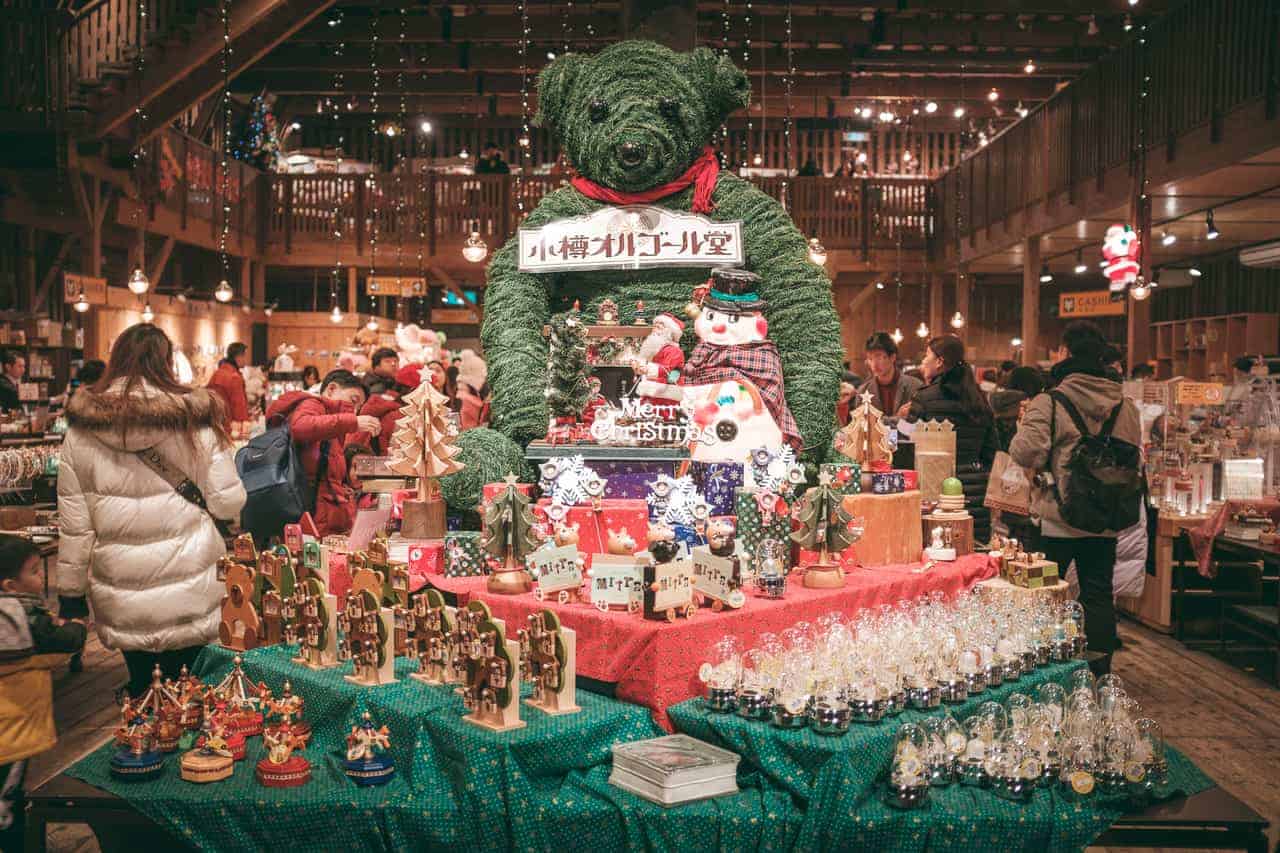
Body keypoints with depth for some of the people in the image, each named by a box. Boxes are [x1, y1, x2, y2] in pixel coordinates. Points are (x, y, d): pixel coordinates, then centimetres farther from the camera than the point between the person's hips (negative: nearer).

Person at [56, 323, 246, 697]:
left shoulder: (82, 429, -3)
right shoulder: (194, 419, -9)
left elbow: (74, 523, 0)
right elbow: (228, 503, -8)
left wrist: (71, 592, 10)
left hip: (121, 601, 2)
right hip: (188, 596, -2)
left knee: (140, 687, 19)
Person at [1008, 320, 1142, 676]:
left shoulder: (1049, 402, -15)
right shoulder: (1126, 406, 2)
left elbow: (1026, 452, -23)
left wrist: (1024, 425, -4)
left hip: (1057, 520, -4)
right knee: (1099, 596, 13)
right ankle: (1100, 676, 19)